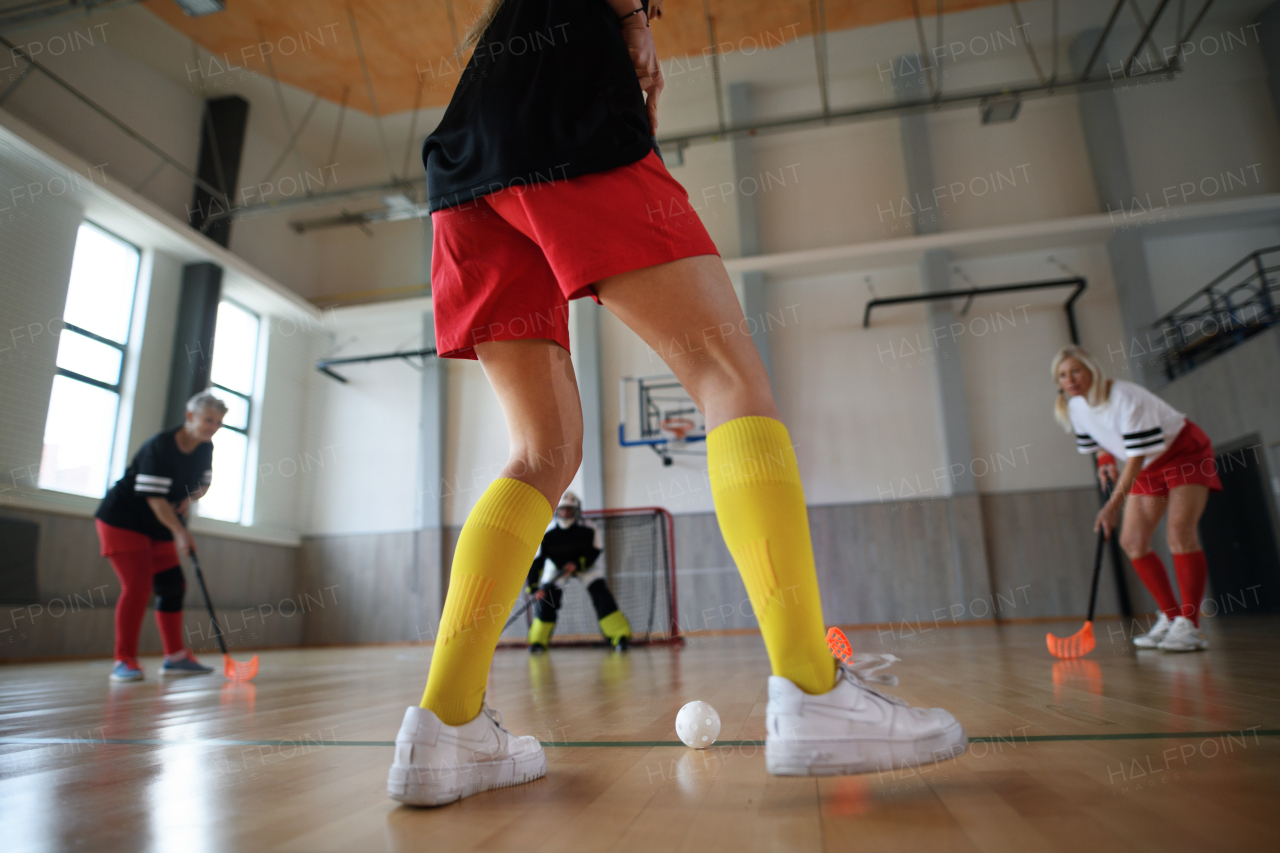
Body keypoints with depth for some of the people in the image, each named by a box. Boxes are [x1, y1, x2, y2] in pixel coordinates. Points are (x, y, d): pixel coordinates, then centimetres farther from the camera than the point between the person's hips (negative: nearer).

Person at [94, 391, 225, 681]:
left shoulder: (205, 449, -1)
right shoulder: (159, 446, -24)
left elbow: (204, 482, 13)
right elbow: (155, 498, -29)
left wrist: (190, 498, -11)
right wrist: (180, 532, -37)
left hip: (160, 527, 8)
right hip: (123, 519, -8)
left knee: (173, 586, 4)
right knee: (137, 585, -16)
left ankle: (175, 656, 11)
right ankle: (125, 661, -6)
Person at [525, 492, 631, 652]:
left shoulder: (589, 530, -28)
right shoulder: (547, 533, -28)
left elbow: (595, 552, -15)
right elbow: (536, 560, -25)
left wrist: (577, 564, -30)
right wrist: (534, 587, -32)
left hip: (584, 565, 0)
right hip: (556, 567, 1)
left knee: (602, 596, -15)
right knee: (546, 598, -14)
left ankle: (620, 637, -10)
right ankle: (538, 641, 4)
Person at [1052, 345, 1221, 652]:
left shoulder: (1126, 398, -32)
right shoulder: (1074, 407, -9)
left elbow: (1136, 456, -32)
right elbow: (1095, 439, 12)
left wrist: (1114, 504, -35)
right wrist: (1106, 460, -9)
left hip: (1187, 453, -7)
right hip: (1150, 467, 8)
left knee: (1179, 529, -24)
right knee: (1132, 541, -2)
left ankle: (1189, 626, -22)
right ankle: (1170, 618, 9)